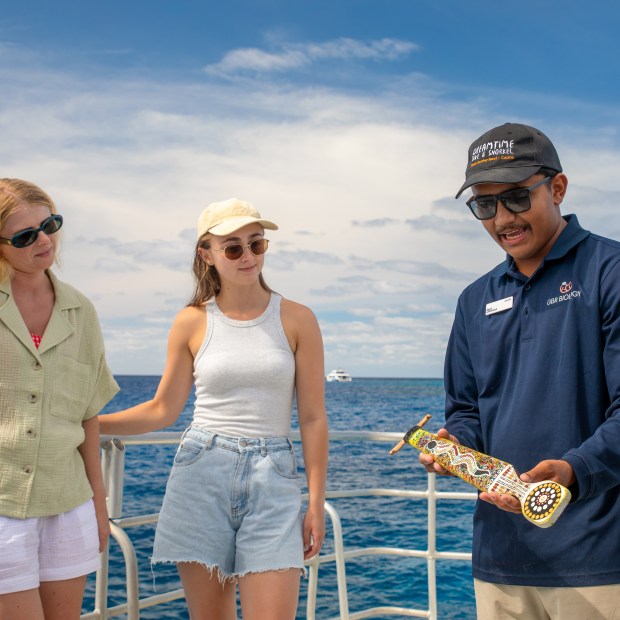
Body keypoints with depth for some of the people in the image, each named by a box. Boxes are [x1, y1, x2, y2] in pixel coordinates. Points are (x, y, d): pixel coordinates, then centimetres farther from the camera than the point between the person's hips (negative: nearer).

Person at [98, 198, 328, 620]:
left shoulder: (297, 320, 1)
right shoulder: (192, 322, 3)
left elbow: (313, 418, 2)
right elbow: (163, 410, 8)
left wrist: (316, 504, 0)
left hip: (272, 478, -1)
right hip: (201, 475, 1)